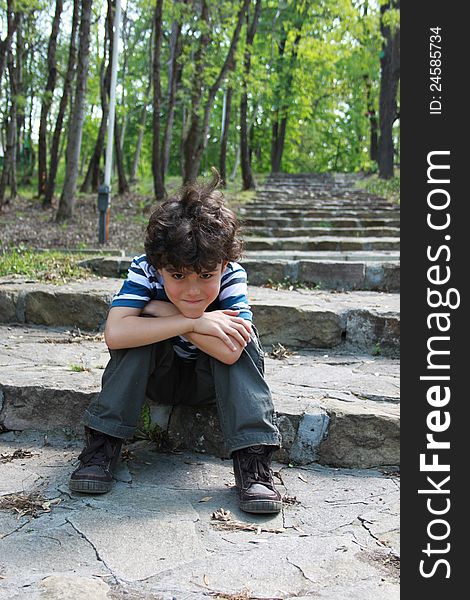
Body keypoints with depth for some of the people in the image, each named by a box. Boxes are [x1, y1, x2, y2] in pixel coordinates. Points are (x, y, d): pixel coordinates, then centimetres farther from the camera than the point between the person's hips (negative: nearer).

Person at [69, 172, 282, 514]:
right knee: (140, 324, -29)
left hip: (210, 382, 0)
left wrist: (164, 310, -34)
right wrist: (193, 322, -41)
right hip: (158, 376, 0)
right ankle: (103, 444, -22)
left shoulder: (232, 275, -25)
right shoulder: (145, 270, -25)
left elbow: (230, 351, -39)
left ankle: (253, 459, -28)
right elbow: (114, 333, -40)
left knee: (241, 333, -29)